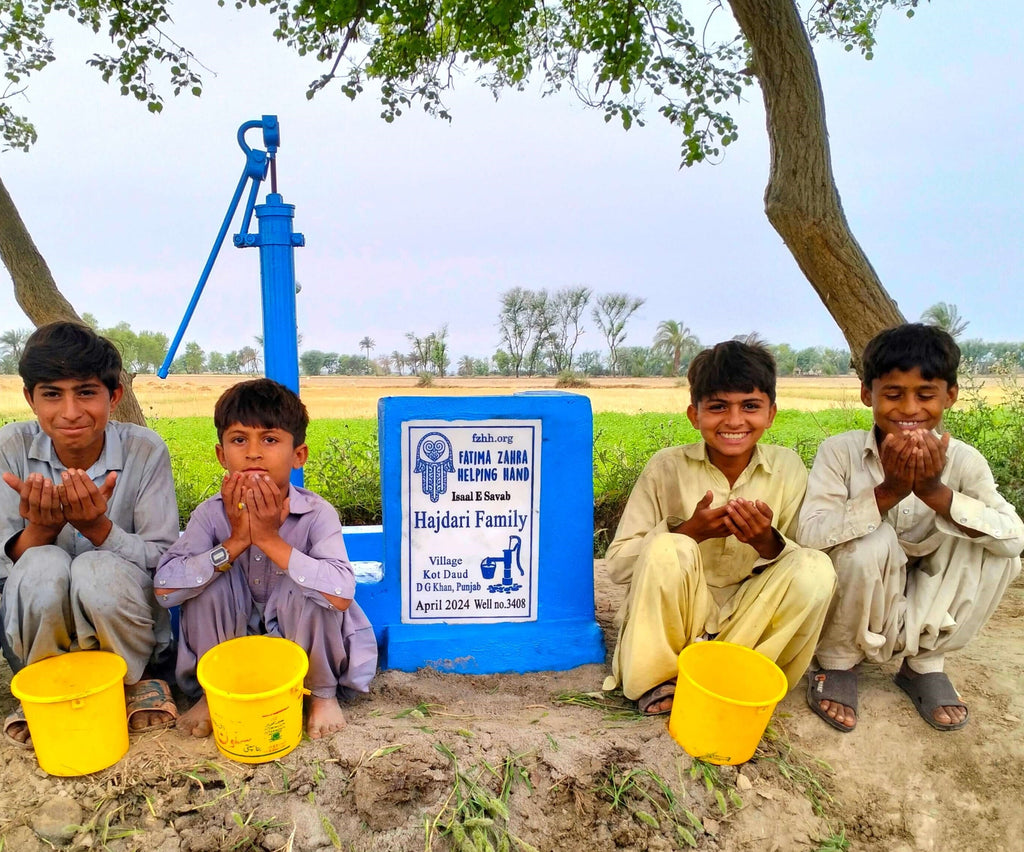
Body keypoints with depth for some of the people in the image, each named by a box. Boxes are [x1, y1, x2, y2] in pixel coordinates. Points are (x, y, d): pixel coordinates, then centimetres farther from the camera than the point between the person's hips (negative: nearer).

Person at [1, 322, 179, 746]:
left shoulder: (145, 450, -13)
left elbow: (165, 562, -13)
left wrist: (97, 526, -31)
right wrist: (41, 527, -30)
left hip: (124, 628, -1)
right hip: (39, 632, 1)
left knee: (99, 570, -33)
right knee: (43, 565, -30)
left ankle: (132, 685, -3)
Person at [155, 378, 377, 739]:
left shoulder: (317, 513, -24)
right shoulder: (211, 514, -14)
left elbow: (341, 596, -37)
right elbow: (165, 589, -21)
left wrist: (270, 538, -36)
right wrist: (235, 542, -31)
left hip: (301, 643, -2)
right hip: (229, 642, 3)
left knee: (308, 590, -31)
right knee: (209, 580, -21)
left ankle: (323, 692, -3)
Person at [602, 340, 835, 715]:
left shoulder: (788, 469, -2)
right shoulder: (667, 467, -9)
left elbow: (801, 570, -1)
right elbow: (617, 563, -9)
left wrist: (769, 543, -24)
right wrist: (690, 531, -24)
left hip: (747, 623, 2)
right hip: (668, 625, -1)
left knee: (816, 568, -21)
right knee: (667, 548, -29)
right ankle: (657, 683, -9)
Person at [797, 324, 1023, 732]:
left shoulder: (963, 460, -11)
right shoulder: (840, 451, -18)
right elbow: (808, 535, -29)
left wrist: (935, 492, -36)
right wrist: (888, 491, -39)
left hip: (922, 613, 3)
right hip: (850, 612, -2)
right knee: (873, 541, -31)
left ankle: (924, 664, 3)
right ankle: (837, 663, -4)